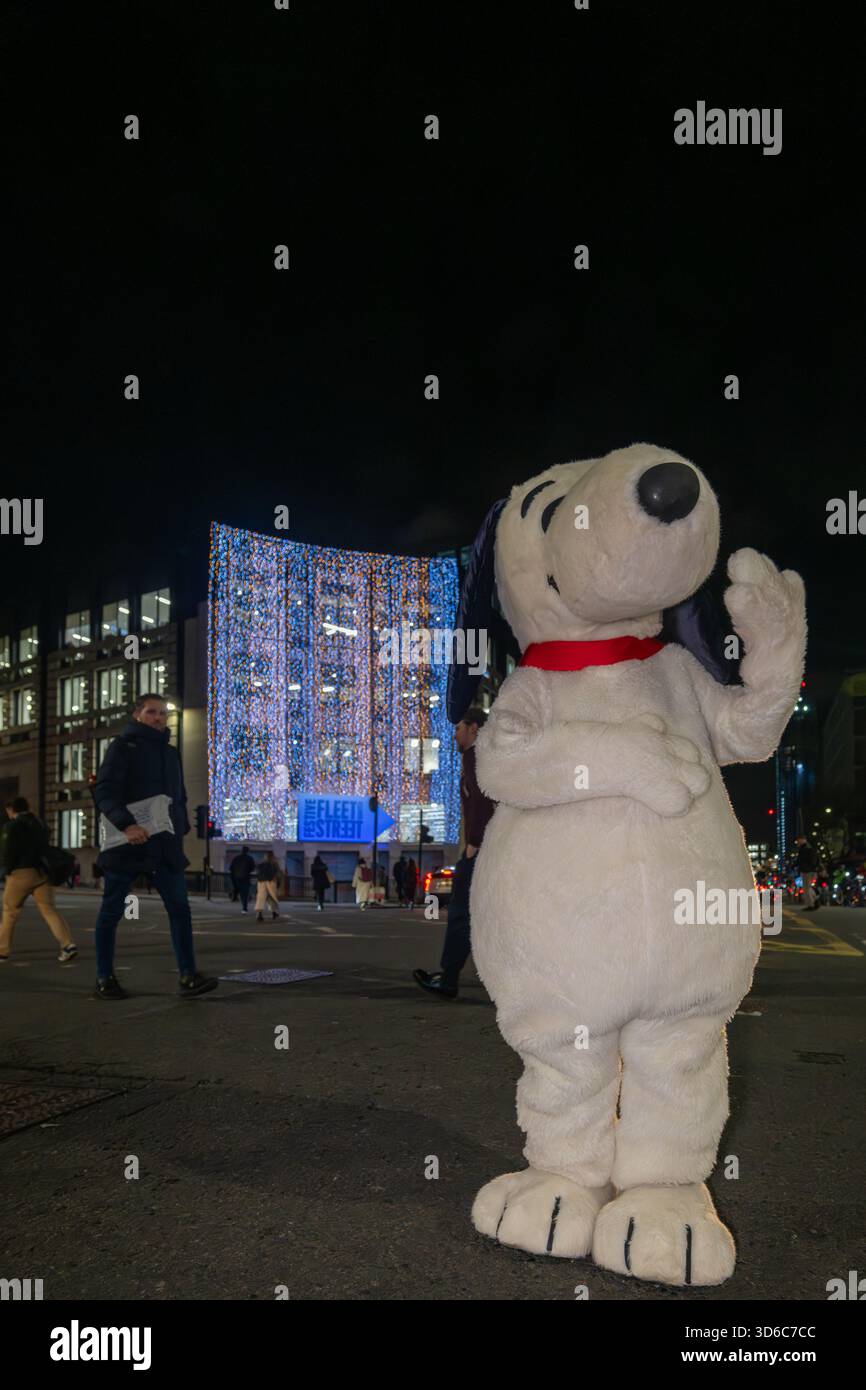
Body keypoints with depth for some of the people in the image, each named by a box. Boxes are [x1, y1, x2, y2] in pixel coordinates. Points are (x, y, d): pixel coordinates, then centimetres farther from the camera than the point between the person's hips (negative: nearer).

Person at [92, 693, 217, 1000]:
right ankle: (104, 980, 14)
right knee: (112, 911, 5)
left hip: (165, 846, 6)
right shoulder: (123, 746, -2)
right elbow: (104, 791, -13)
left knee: (180, 908, -3)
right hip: (127, 844, -5)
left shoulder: (170, 753, 18)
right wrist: (125, 824, -27)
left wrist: (180, 829, 8)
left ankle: (188, 976, -2)